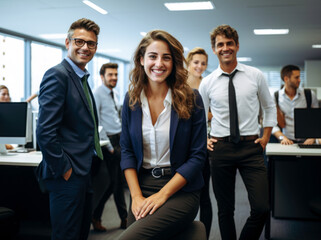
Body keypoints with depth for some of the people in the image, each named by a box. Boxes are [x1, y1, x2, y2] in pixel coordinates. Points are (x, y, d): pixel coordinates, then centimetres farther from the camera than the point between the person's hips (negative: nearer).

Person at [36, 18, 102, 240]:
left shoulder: (82, 79, 16)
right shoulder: (58, 75, -13)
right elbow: (45, 132, -21)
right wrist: (64, 170, -17)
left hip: (84, 172, 9)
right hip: (68, 176, -9)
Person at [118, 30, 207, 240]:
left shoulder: (191, 99, -6)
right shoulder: (131, 100, 5)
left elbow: (197, 156, -7)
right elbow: (127, 151, 7)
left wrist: (162, 195, -12)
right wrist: (136, 196, -5)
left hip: (180, 191, -4)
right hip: (142, 187, 4)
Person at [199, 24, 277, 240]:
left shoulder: (255, 75, 3)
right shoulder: (207, 82, 4)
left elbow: (270, 107, 15)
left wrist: (266, 137, 8)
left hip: (251, 146, 0)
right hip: (221, 148, 1)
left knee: (262, 208, -9)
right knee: (225, 209, 8)